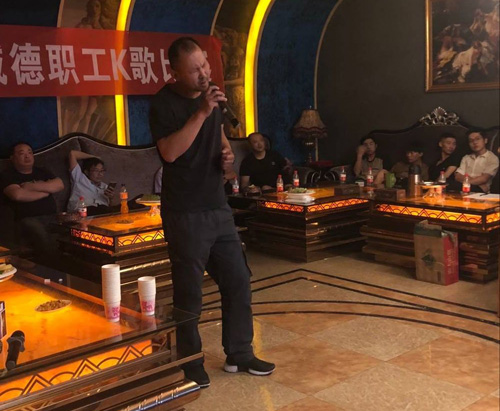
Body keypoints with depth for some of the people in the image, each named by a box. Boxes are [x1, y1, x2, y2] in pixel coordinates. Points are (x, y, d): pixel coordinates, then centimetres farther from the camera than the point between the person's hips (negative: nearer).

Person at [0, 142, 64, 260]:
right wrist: (45, 191, 0)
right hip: (28, 219, -5)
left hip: (52, 216, 5)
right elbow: (17, 195, -12)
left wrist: (33, 186, -3)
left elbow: (59, 185, 6)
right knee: (43, 237, -38)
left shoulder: (42, 172, 24)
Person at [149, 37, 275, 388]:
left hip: (218, 207, 7)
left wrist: (227, 152, 4)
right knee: (189, 292, 2)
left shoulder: (210, 95, 10)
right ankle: (191, 363, 20)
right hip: (185, 213, -7)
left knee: (238, 281, 11)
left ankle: (239, 354, 27)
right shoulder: (164, 103, -11)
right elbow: (170, 151, -25)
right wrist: (201, 113, -28)